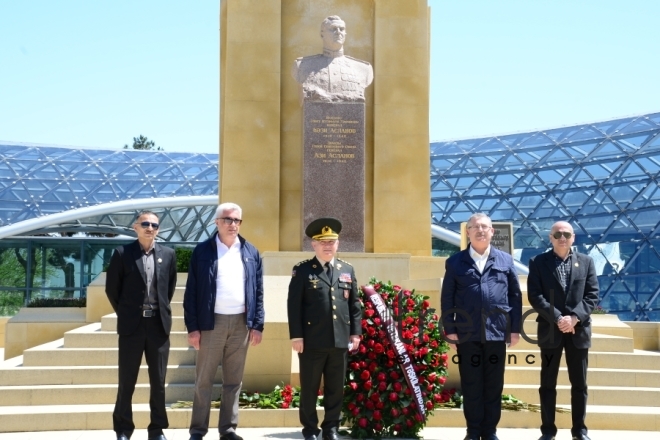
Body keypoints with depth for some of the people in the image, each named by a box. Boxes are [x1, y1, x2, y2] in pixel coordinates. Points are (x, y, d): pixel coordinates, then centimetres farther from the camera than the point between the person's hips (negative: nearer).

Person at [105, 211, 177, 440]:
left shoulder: (168, 254, 5)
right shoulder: (122, 253, -2)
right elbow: (112, 288, 4)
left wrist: (161, 309, 12)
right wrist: (124, 313, 6)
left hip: (159, 324, 2)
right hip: (131, 325, -2)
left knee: (158, 380, 6)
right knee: (126, 380, 4)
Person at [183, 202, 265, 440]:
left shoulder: (251, 253, 8)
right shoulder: (202, 251, 0)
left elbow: (258, 292, 8)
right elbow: (191, 292, -2)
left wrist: (257, 325, 1)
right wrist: (192, 327, -8)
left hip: (241, 323, 3)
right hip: (211, 322, -2)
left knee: (234, 380, 9)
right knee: (204, 379, 4)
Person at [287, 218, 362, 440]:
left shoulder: (347, 270, 12)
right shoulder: (302, 270, 0)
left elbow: (355, 304, 13)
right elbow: (294, 305, -4)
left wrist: (355, 333, 7)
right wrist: (296, 336, -9)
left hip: (340, 341, 3)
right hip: (312, 341, -3)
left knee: (336, 388, 9)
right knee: (309, 388, 6)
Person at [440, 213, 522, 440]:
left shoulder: (505, 260, 9)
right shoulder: (455, 262, 5)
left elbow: (515, 296, 8)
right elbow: (447, 298, 3)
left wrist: (515, 328, 2)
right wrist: (450, 329, -4)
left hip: (497, 332, 1)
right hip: (467, 333, -1)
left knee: (494, 385, 8)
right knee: (471, 385, 5)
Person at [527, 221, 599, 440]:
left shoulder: (586, 261, 8)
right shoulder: (538, 262, 3)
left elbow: (592, 295, 2)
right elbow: (535, 296, -6)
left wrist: (574, 317, -13)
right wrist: (557, 318, -16)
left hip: (579, 330, 1)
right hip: (550, 330, -1)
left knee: (579, 383, 7)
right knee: (548, 383, 5)